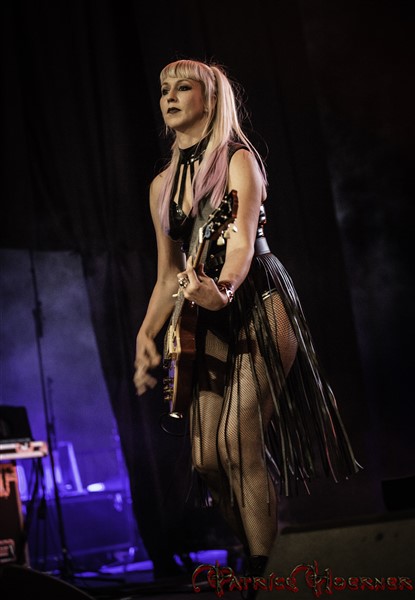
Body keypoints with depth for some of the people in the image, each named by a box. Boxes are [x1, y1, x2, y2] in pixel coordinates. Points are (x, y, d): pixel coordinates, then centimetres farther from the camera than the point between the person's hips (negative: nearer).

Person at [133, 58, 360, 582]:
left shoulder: (238, 160, -6)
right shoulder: (163, 184, 13)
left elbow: (244, 240, -22)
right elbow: (168, 274, 16)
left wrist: (224, 292, -42)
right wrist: (146, 335, 3)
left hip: (258, 306, -6)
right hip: (209, 315, 7)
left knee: (238, 441, -19)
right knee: (206, 457, -1)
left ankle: (267, 566, -12)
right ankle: (256, 553, 16)